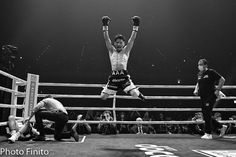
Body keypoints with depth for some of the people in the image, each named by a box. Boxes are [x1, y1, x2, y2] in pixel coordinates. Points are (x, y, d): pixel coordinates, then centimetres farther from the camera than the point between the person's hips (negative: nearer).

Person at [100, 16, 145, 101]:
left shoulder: (126, 51, 4)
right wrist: (105, 26, -9)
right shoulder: (112, 51, 6)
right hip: (113, 77, 1)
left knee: (135, 94, -15)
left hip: (124, 77, -1)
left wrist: (135, 26, -10)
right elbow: (106, 39, -1)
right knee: (103, 97, 2)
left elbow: (132, 39, -3)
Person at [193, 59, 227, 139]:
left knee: (207, 115, -8)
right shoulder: (199, 74, 13)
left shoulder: (211, 72, -8)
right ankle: (222, 127, 26)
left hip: (211, 96, -8)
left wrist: (218, 90, -11)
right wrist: (196, 90, 9)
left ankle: (208, 134, 3)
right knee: (206, 116, 10)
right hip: (203, 98, 8)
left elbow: (222, 80, -6)